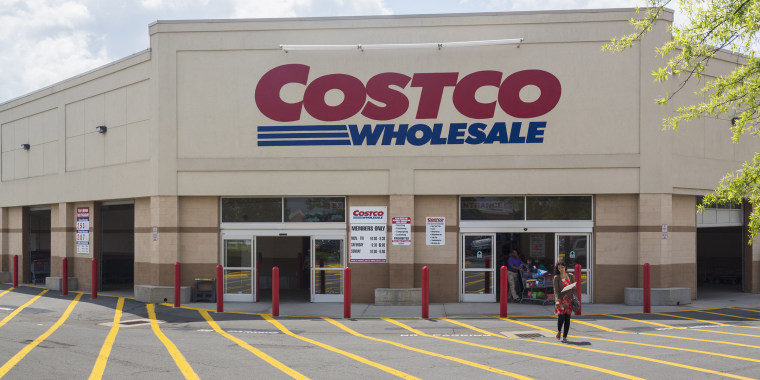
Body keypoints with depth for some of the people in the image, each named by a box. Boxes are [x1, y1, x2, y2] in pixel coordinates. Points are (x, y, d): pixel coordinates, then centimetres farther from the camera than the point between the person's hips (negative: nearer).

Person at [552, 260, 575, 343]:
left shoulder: (570, 276, 9)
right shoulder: (556, 278, -1)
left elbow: (573, 288, 13)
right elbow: (555, 290, -9)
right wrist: (557, 300, -21)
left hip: (569, 299, 3)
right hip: (560, 299, -3)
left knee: (567, 318, 1)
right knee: (561, 317, -13)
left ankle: (565, 337, 9)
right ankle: (559, 331, 16)